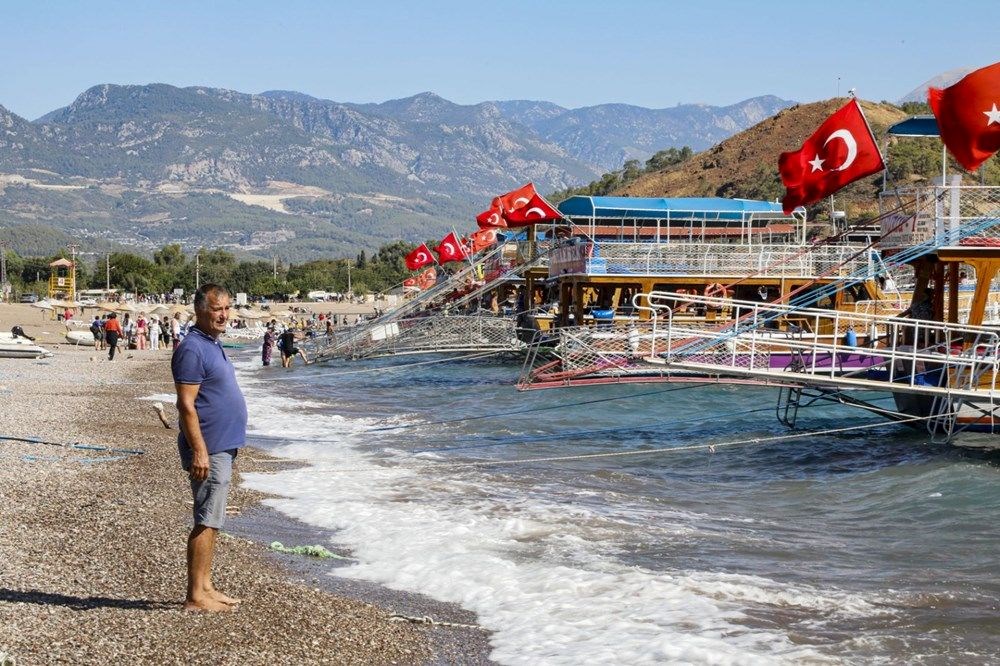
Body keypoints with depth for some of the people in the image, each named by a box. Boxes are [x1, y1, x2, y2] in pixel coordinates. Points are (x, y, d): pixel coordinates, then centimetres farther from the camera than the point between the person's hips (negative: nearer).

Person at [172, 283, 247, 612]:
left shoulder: (213, 345, 15)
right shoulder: (192, 349, -16)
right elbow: (186, 405, -20)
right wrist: (199, 451, -24)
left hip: (223, 447, 10)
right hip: (209, 449, -10)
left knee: (211, 521, 14)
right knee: (207, 522, -7)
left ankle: (205, 588, 21)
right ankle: (195, 597, -3)